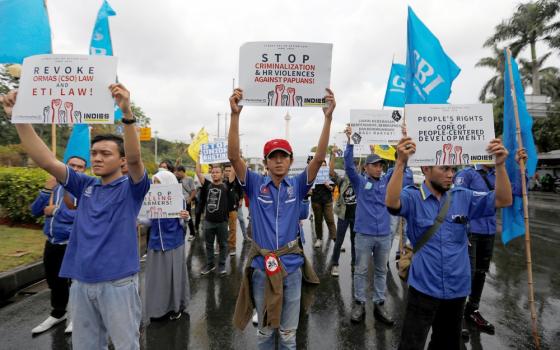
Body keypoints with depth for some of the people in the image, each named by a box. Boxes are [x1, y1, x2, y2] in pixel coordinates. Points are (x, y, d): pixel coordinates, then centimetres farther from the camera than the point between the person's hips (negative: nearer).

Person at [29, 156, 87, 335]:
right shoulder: (55, 187, 8)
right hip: (51, 243, 7)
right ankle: (57, 313, 42)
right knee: (54, 280, 22)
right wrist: (46, 190, -9)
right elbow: (35, 211, 6)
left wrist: (56, 211, -16)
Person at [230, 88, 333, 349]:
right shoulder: (255, 185, -5)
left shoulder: (297, 186, -2)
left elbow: (319, 158, -13)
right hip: (262, 266, 0)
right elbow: (233, 156, -16)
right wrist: (235, 114, -26)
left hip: (292, 266, 1)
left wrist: (328, 117, -23)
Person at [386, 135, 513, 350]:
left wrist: (500, 165, -19)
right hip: (424, 288, -4)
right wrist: (401, 162, -43)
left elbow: (504, 200, -5)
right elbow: (391, 202, -33)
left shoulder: (463, 197, 2)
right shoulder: (413, 197, -12)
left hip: (457, 288, 5)